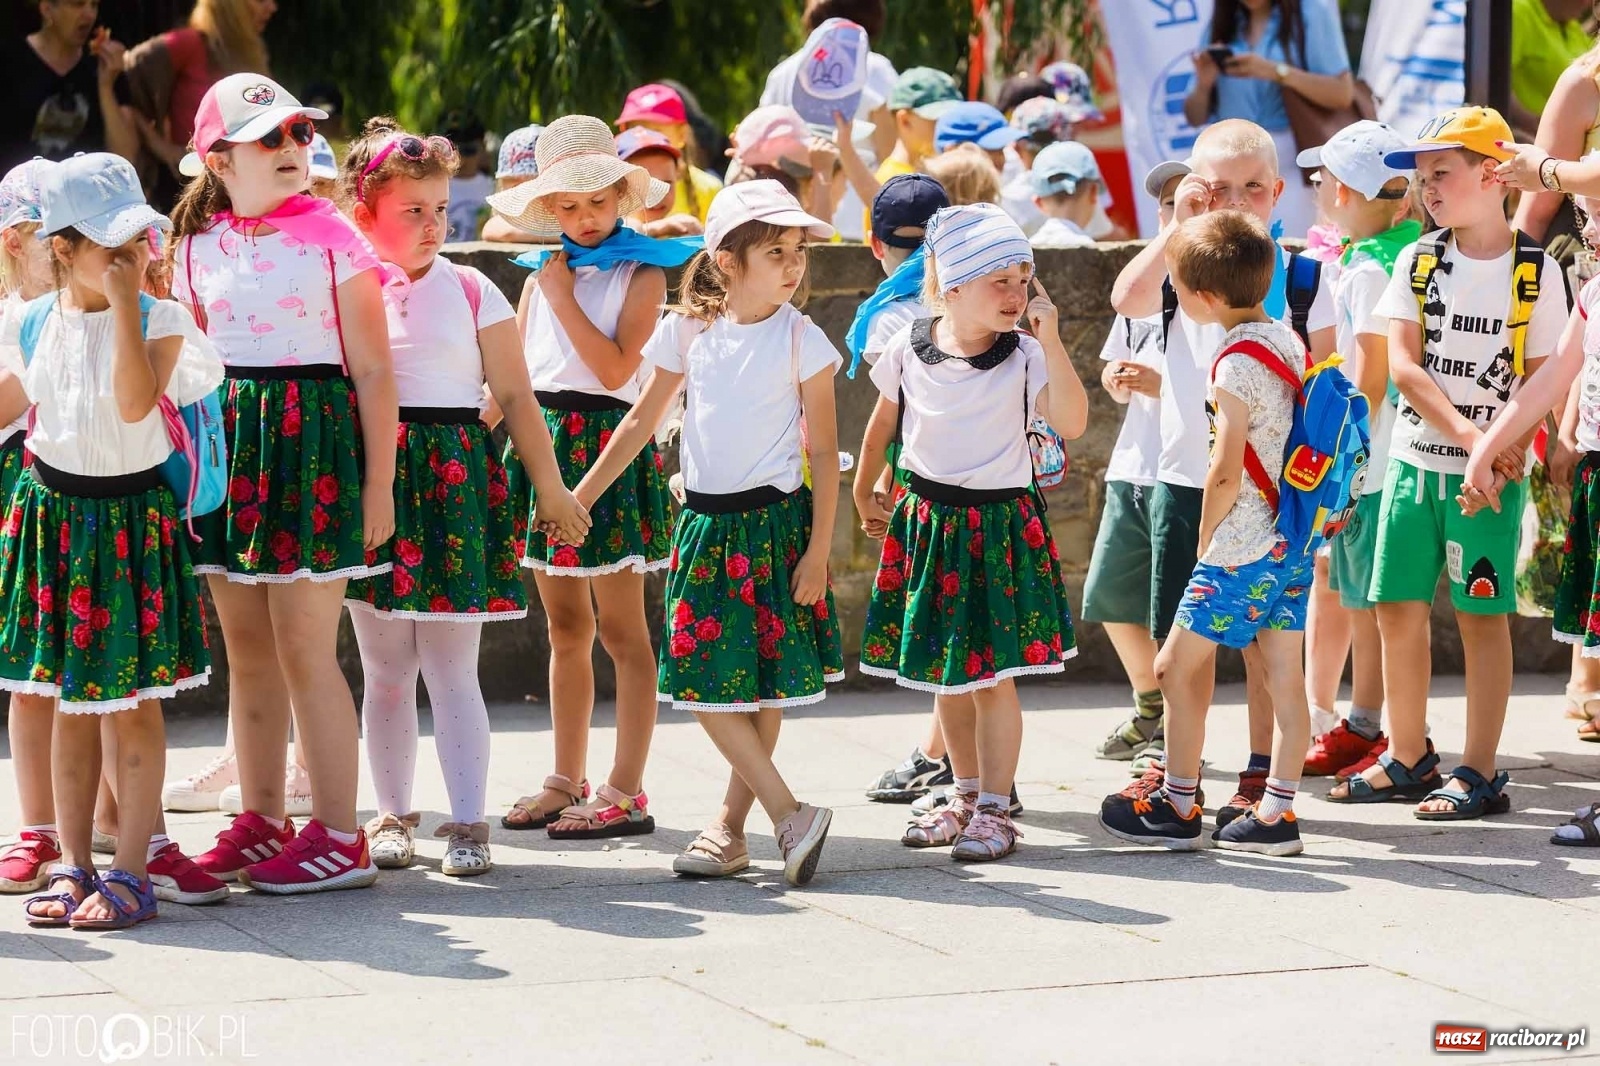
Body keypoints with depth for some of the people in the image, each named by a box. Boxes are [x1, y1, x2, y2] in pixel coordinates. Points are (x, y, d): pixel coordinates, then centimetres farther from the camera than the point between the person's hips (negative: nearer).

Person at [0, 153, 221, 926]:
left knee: (134, 703, -1)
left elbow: (136, 401, -25)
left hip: (132, 520, -3)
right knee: (70, 704, 8)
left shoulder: (160, 320, -8)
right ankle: (73, 867, 15)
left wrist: (123, 304, -23)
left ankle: (131, 871, 3)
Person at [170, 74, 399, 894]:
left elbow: (372, 370, -5)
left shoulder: (330, 237, -5)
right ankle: (260, 822, 20)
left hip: (314, 438, -5)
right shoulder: (197, 246, 8)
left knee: (304, 648, -6)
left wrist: (379, 484, -8)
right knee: (246, 649, 9)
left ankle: (339, 838, 0)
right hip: (227, 445, 5)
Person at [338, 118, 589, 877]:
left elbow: (514, 396, 5)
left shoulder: (472, 293, 3)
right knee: (385, 669, 8)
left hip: (455, 478, -1)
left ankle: (468, 822, -2)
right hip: (372, 483, 1)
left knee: (451, 668, -4)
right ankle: (392, 817, 19)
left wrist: (551, 488, 5)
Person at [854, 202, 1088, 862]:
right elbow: (882, 425, 14)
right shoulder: (908, 351, -3)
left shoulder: (1024, 358, -10)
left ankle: (994, 809, 6)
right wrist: (864, 494, 23)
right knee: (944, 673, 12)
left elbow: (1072, 423, -24)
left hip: (1000, 525, -3)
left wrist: (1050, 339, -26)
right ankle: (967, 796, 27)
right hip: (926, 521, 3)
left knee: (993, 675, -3)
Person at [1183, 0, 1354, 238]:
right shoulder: (1221, 24, 12)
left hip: (1291, 165, -4)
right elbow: (1196, 117, 14)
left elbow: (1343, 94, -7)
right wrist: (1203, 84, -8)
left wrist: (1277, 72, -17)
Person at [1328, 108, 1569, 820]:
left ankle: (1479, 774, 4)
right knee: (1398, 609, 6)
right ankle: (1408, 757, 20)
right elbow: (1402, 365, -3)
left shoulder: (1534, 272, -3)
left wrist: (1505, 444, -20)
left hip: (1490, 474, -4)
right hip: (1414, 461, 4)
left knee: (1481, 616, -1)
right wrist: (1465, 431, -16)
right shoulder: (1418, 262, 6)